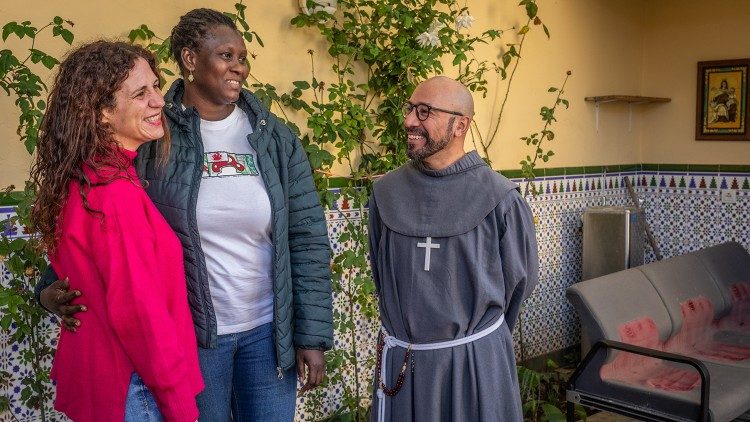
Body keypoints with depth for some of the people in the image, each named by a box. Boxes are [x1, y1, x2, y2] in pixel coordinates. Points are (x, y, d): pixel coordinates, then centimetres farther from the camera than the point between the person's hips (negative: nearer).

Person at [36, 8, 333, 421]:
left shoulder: (276, 138, -1)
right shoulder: (152, 136, -7)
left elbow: (308, 240, -1)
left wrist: (312, 334, -3)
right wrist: (55, 287, -20)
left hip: (269, 329, 2)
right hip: (189, 332, -2)